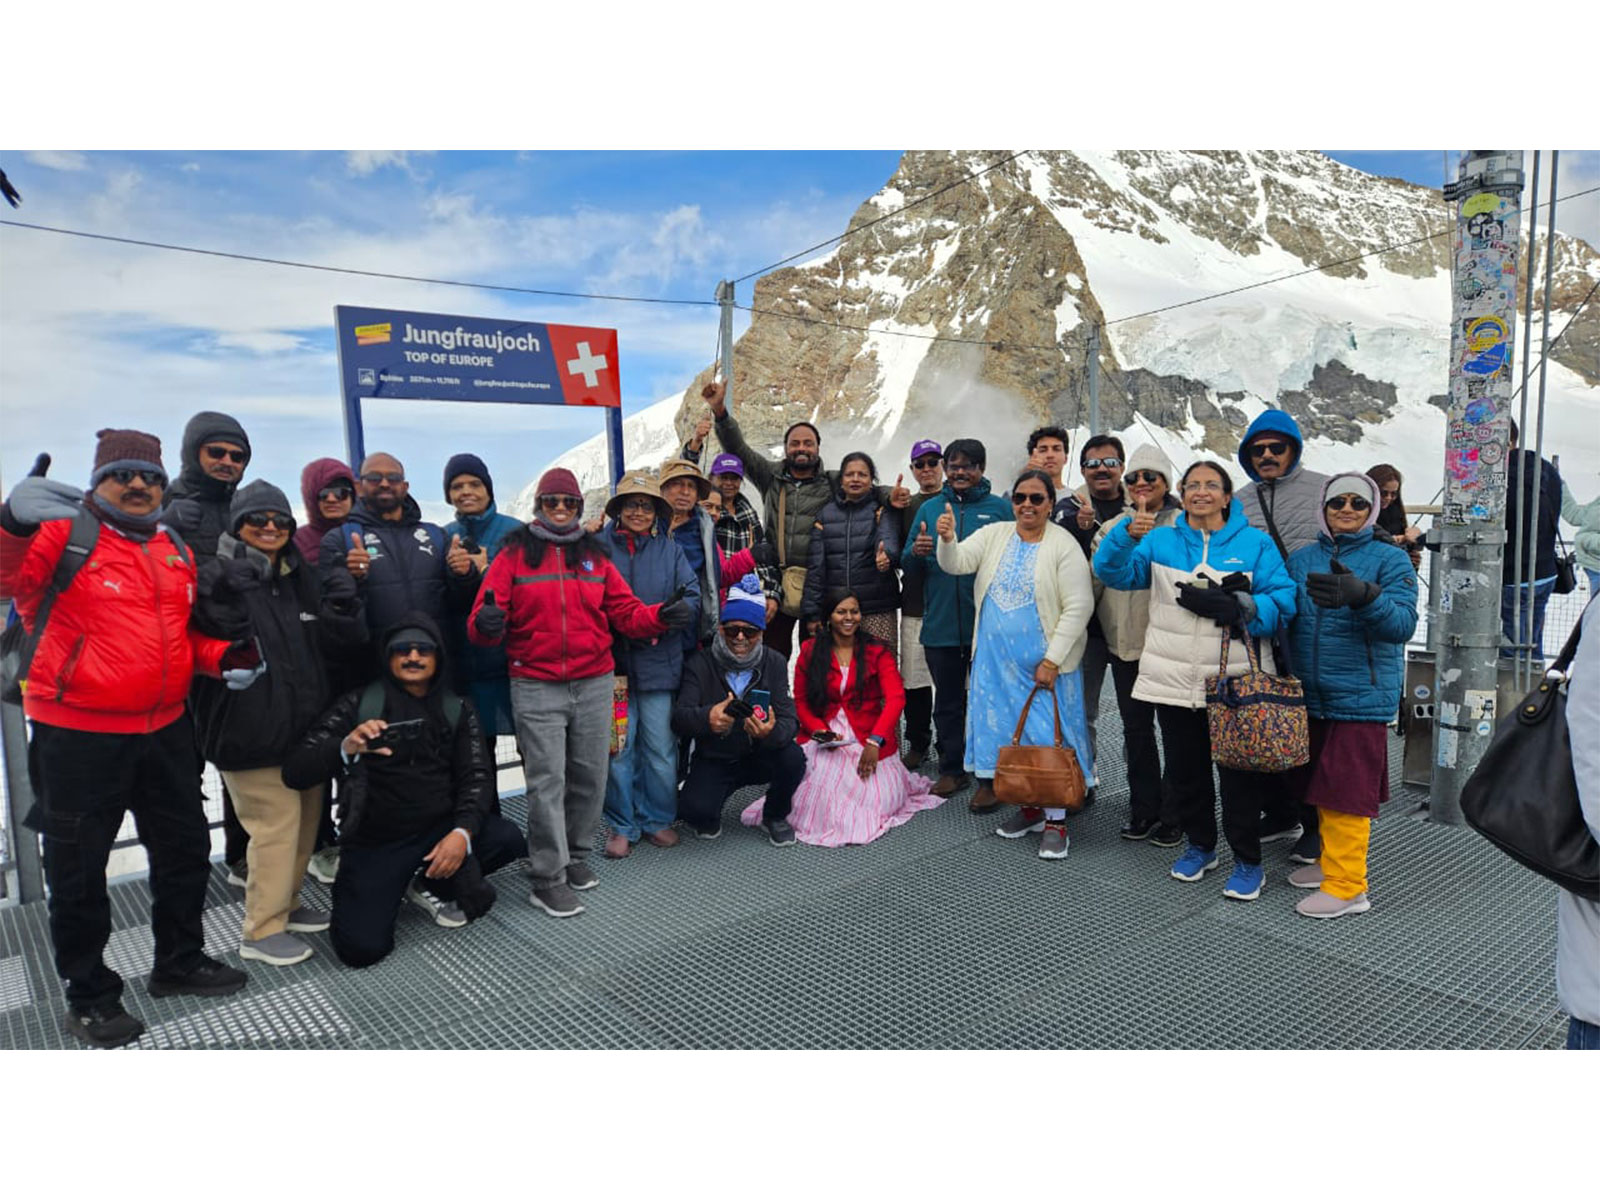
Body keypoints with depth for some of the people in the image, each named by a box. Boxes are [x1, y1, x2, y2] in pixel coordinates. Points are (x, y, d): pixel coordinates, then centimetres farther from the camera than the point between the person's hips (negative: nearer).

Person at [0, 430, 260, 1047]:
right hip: (78, 736, -6)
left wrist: (225, 656, -1)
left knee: (186, 848, 17)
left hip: (166, 729, 6)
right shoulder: (63, 532, -9)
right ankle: (89, 995, 26)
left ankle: (179, 962, 37)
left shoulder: (177, 549, 9)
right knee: (79, 868, 8)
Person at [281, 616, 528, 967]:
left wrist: (463, 832, -22)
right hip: (375, 840, -3)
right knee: (362, 948, -20)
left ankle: (428, 886, 7)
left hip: (441, 828, 3)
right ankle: (389, 889, 16)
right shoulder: (359, 703, -5)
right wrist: (346, 748, -34)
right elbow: (295, 771, -12)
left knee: (507, 839, -22)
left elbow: (477, 776, -3)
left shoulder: (457, 709, 5)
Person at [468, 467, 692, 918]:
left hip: (594, 684, 3)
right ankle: (548, 878, 8)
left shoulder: (595, 555, 10)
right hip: (536, 687, -3)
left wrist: (662, 616, -11)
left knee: (590, 776, 10)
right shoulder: (514, 554, 1)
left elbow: (625, 612, 7)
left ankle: (576, 855, 29)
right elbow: (488, 620, -5)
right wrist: (485, 624, -28)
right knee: (547, 781, -2)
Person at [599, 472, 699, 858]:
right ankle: (622, 826, 19)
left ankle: (657, 819, 24)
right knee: (617, 748, 4)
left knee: (660, 748, 6)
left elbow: (694, 598, 3)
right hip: (611, 662, -1)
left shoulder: (670, 549, 9)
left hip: (659, 663, 2)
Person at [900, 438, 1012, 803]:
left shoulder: (1000, 509, 1)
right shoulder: (929, 508, 11)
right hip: (940, 625, 3)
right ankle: (951, 769, 27)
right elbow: (909, 566, 10)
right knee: (947, 701, 14)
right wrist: (915, 552, -12)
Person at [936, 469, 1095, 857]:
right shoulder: (994, 535, 6)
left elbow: (1078, 607, -12)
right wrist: (947, 539, -27)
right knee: (1008, 733, 12)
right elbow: (956, 563, -4)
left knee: (1049, 736, 0)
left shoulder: (1064, 546, -9)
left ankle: (1055, 820, 12)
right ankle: (1029, 807, 28)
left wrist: (1051, 661, -16)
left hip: (1044, 664, -5)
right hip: (996, 661, 5)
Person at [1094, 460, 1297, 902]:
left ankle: (1248, 861, 23)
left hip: (1236, 681, -2)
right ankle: (1200, 846, 35)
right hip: (1173, 680, 3)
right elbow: (1113, 571, -4)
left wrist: (1234, 607, -21)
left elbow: (1283, 601, -6)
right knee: (1185, 770, 15)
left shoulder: (1256, 543, 1)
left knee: (1239, 772, 6)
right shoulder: (1161, 541, 8)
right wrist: (1127, 536, -22)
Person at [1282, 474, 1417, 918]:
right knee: (1321, 788, 16)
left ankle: (1346, 885, 8)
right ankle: (1331, 860, 33)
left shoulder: (1390, 560, -4)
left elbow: (1402, 624, -16)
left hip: (1360, 697, -5)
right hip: (1310, 697, 5)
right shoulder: (1301, 559, 8)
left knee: (1346, 794, -2)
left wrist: (1364, 596, -34)